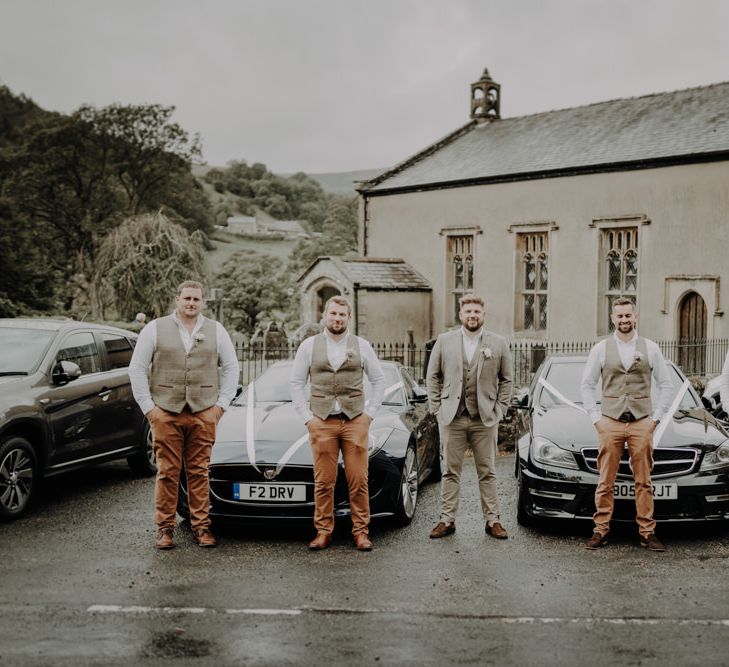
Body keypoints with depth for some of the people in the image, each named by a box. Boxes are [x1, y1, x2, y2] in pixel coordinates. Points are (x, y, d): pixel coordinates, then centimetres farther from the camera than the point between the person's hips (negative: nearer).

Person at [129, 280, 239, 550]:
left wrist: (221, 404, 7)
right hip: (165, 413, -1)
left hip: (204, 413, 1)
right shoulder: (155, 329, 5)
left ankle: (201, 526, 9)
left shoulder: (216, 331, 11)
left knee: (199, 472, 3)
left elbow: (231, 368, 15)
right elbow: (137, 368, 6)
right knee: (167, 472, -1)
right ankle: (165, 528, 6)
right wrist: (148, 406, 0)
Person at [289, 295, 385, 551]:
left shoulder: (362, 345, 8)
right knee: (323, 482, 0)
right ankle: (323, 531, 8)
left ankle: (361, 531, 7)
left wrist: (369, 413, 4)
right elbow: (296, 383, 9)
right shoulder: (309, 345, 6)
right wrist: (307, 417, 1)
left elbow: (379, 380, 13)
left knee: (359, 481, -1)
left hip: (355, 421, 0)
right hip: (322, 422, 0)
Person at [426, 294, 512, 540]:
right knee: (450, 472, 5)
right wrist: (437, 408, 1)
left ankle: (492, 520, 11)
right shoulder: (444, 341, 6)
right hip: (452, 418, 0)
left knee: (487, 473, 5)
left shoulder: (498, 343, 5)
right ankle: (447, 520, 11)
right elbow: (432, 376, 8)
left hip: (486, 419, 0)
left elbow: (506, 380, 9)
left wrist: (499, 409, 0)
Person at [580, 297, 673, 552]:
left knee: (644, 482, 3)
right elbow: (587, 385, 9)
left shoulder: (650, 348, 7)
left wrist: (656, 417, 3)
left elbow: (666, 385, 11)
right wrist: (596, 418, 1)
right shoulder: (600, 349, 5)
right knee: (606, 481, 0)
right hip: (610, 423, 0)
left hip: (642, 423, 1)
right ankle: (601, 531, 6)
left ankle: (647, 532, 8)